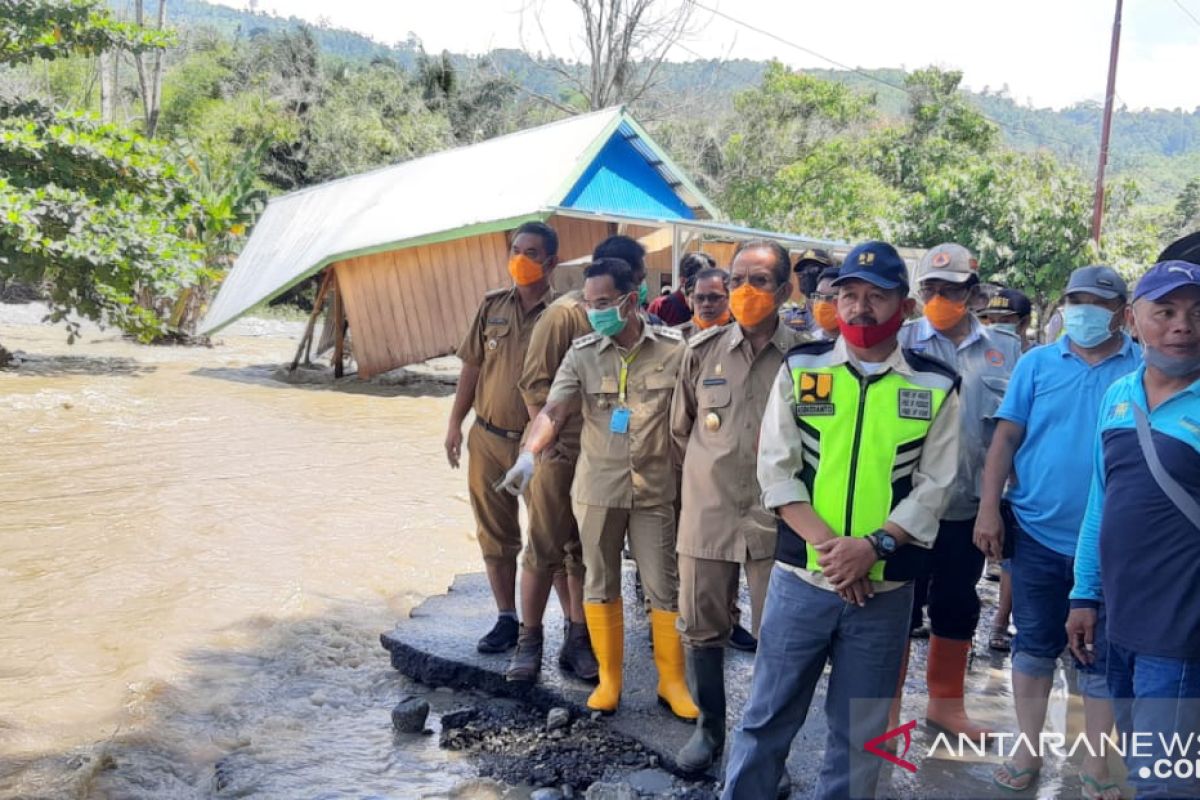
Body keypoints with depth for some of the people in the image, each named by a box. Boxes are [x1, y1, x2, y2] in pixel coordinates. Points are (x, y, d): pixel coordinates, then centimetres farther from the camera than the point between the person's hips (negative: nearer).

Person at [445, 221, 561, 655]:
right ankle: (507, 619, 26)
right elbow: (472, 366, 10)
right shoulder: (492, 305, 5)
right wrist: (455, 423, 8)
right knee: (496, 534, 12)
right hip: (488, 438, 5)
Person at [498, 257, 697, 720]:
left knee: (663, 588, 6)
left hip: (655, 489, -1)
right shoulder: (582, 354, -5)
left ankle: (672, 682, 23)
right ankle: (608, 678, 28)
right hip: (597, 488, 2)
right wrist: (528, 455, -33)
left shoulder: (673, 349, -6)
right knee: (600, 585, 12)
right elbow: (553, 410, -16)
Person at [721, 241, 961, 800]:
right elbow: (776, 470, -3)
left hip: (885, 589, 0)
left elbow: (933, 486, -2)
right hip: (800, 578, 0)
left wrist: (873, 546, -17)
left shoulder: (936, 386, 1)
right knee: (768, 715, 10)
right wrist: (827, 544, -15)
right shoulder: (800, 368, 2)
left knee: (859, 731, 12)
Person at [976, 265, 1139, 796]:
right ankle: (1026, 752, 27)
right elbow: (1005, 438, 0)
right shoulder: (1037, 363, 1)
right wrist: (989, 508, -8)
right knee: (1034, 646, 12)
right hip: (1037, 532, 1)